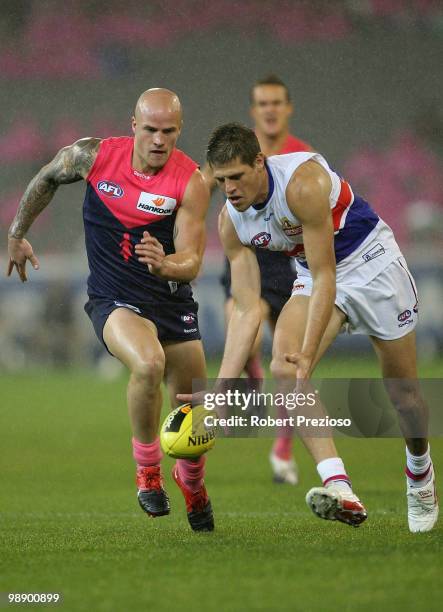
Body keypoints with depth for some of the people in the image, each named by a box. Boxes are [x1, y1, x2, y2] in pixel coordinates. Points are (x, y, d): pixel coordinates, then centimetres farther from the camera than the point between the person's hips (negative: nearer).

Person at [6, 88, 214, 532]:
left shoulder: (191, 183, -13)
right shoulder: (93, 156, -10)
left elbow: (192, 261, -16)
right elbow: (46, 180, 12)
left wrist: (166, 264, -38)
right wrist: (17, 234, 21)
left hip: (173, 301, 2)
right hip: (113, 300, -2)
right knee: (148, 362, -34)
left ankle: (191, 483, 41)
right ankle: (147, 470, -11)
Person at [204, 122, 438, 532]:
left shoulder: (302, 183, -33)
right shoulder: (231, 222, -13)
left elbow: (325, 278, -31)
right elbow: (247, 310, -12)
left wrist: (308, 355, -37)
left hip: (371, 261, -5)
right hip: (315, 276, 5)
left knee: (402, 389, 5)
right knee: (283, 367, -23)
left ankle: (420, 475, 37)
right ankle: (338, 487, -33)